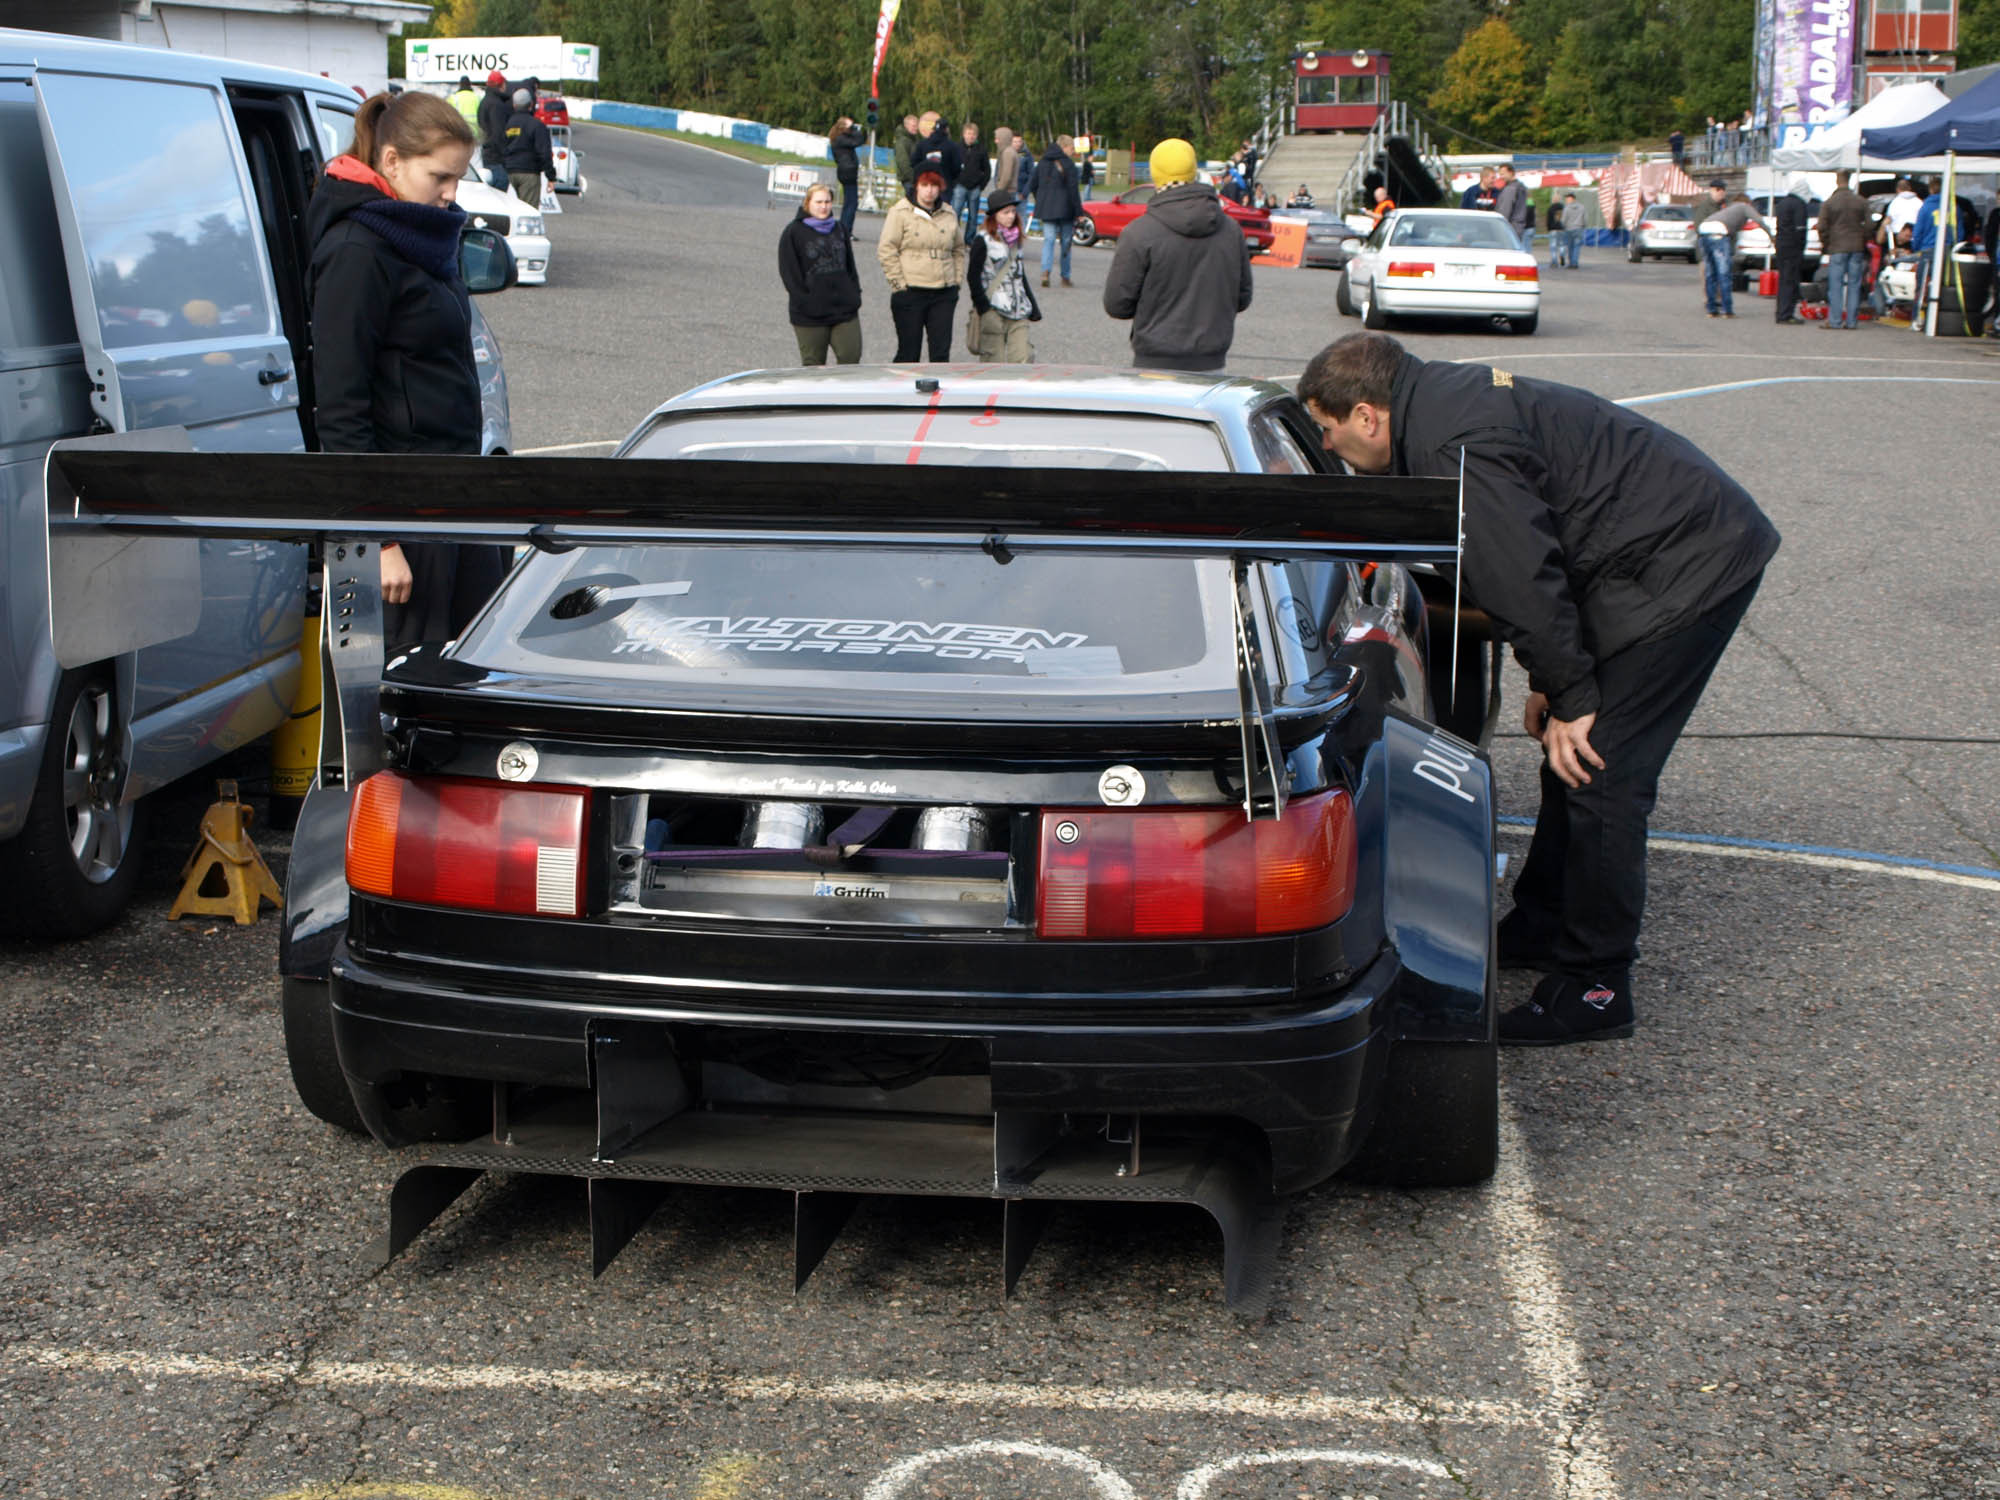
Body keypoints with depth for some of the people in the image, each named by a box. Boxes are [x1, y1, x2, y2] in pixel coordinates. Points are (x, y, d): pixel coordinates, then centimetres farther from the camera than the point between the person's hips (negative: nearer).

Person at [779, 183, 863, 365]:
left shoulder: (840, 229, 14)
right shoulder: (793, 232, -2)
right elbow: (788, 272, -5)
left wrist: (855, 295, 8)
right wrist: (804, 301, -12)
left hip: (845, 310, 4)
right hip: (810, 315, -4)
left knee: (851, 356, -3)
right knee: (813, 364, 2)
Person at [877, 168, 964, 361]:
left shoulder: (948, 213, 12)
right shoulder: (901, 212, -3)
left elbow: (959, 249, 23)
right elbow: (886, 250, -6)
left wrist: (957, 279, 12)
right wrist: (899, 282, -10)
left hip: (944, 294, 4)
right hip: (910, 293, -4)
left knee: (942, 351, 0)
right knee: (909, 353, -1)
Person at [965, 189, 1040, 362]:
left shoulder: (1017, 240, 15)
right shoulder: (983, 241, -4)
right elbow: (973, 276, -6)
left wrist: (1032, 307, 19)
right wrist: (983, 307, -14)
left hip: (1018, 310, 5)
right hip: (993, 311, -5)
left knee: (1022, 358, -7)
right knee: (994, 361, -4)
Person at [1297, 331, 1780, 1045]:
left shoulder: (1456, 448, -21)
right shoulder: (1443, 402, 13)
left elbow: (1523, 577, -23)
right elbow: (1516, 568, 18)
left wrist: (1570, 697, -15)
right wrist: (1552, 684, 18)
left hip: (1687, 569, -11)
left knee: (1596, 772, -10)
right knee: (1571, 756, 17)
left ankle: (1594, 988, -3)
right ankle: (1542, 929, 31)